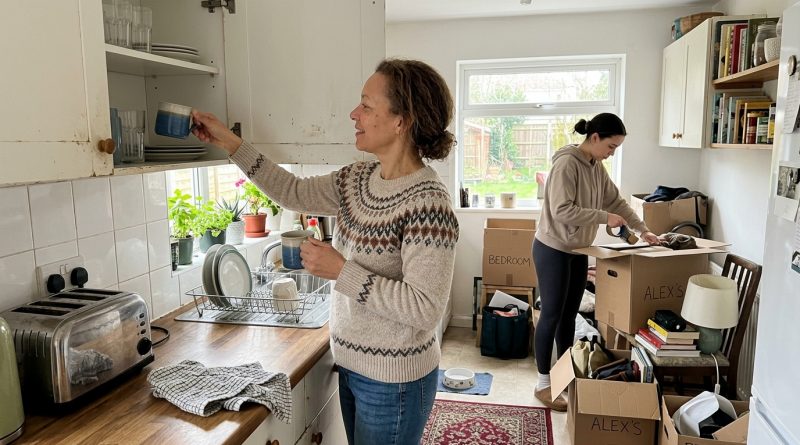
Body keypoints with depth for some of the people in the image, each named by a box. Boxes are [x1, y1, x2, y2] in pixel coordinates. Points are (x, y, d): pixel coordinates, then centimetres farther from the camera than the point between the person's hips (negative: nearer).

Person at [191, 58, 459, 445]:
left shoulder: (426, 201, -25)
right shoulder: (358, 180, 0)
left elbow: (425, 309, -27)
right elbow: (294, 193, 9)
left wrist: (341, 271, -25)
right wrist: (230, 144, 6)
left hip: (392, 381, -7)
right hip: (352, 365, 8)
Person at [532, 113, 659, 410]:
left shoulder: (596, 167, 8)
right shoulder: (566, 163, -20)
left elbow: (616, 201, 15)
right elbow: (562, 211, -26)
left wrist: (642, 230, 9)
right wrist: (605, 217, -22)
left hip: (578, 251, 8)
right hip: (553, 250, -8)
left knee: (569, 316, 15)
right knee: (551, 316, -1)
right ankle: (543, 384, 10)